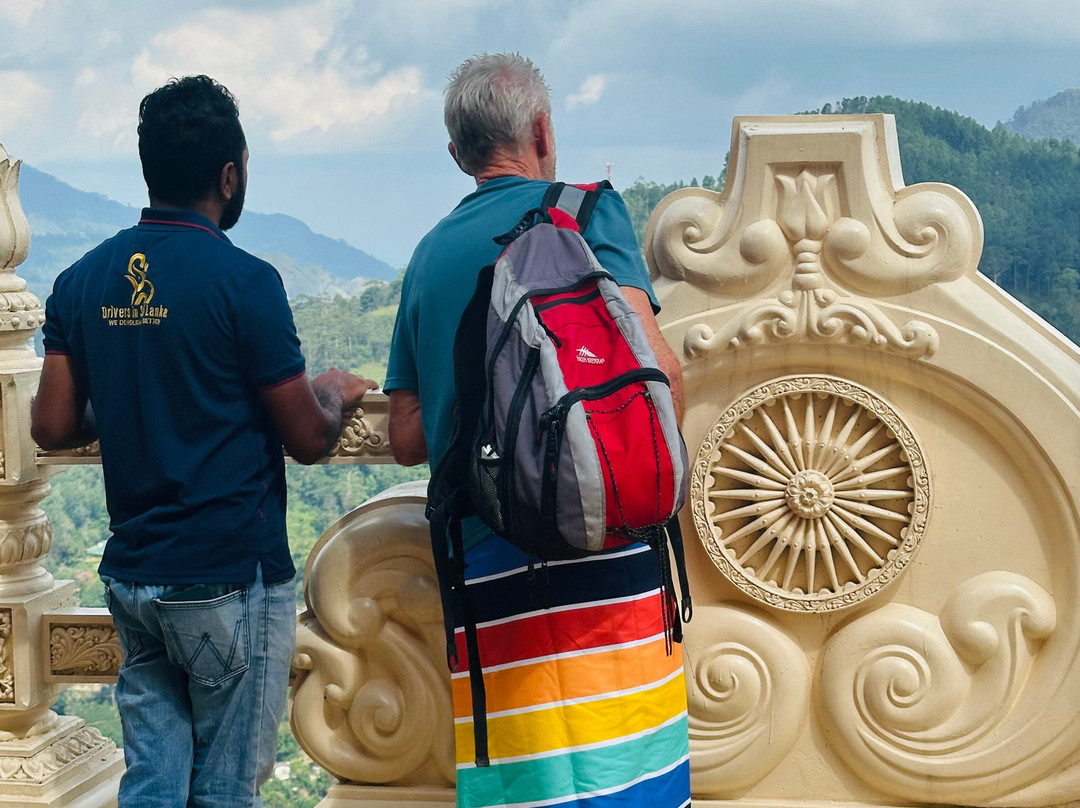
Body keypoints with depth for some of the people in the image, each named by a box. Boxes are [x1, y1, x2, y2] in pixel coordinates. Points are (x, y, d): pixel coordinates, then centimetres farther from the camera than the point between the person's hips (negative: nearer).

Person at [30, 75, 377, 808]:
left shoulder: (81, 281, 4)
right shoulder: (243, 281, -13)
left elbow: (53, 427, 6)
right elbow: (308, 440, -8)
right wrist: (338, 393, 14)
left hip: (133, 575, 6)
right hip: (232, 580, -6)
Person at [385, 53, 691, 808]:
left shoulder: (430, 255, 17)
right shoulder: (584, 209, 2)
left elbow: (407, 438, 16)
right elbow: (650, 363, -12)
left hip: (483, 565, 5)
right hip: (598, 542, -5)